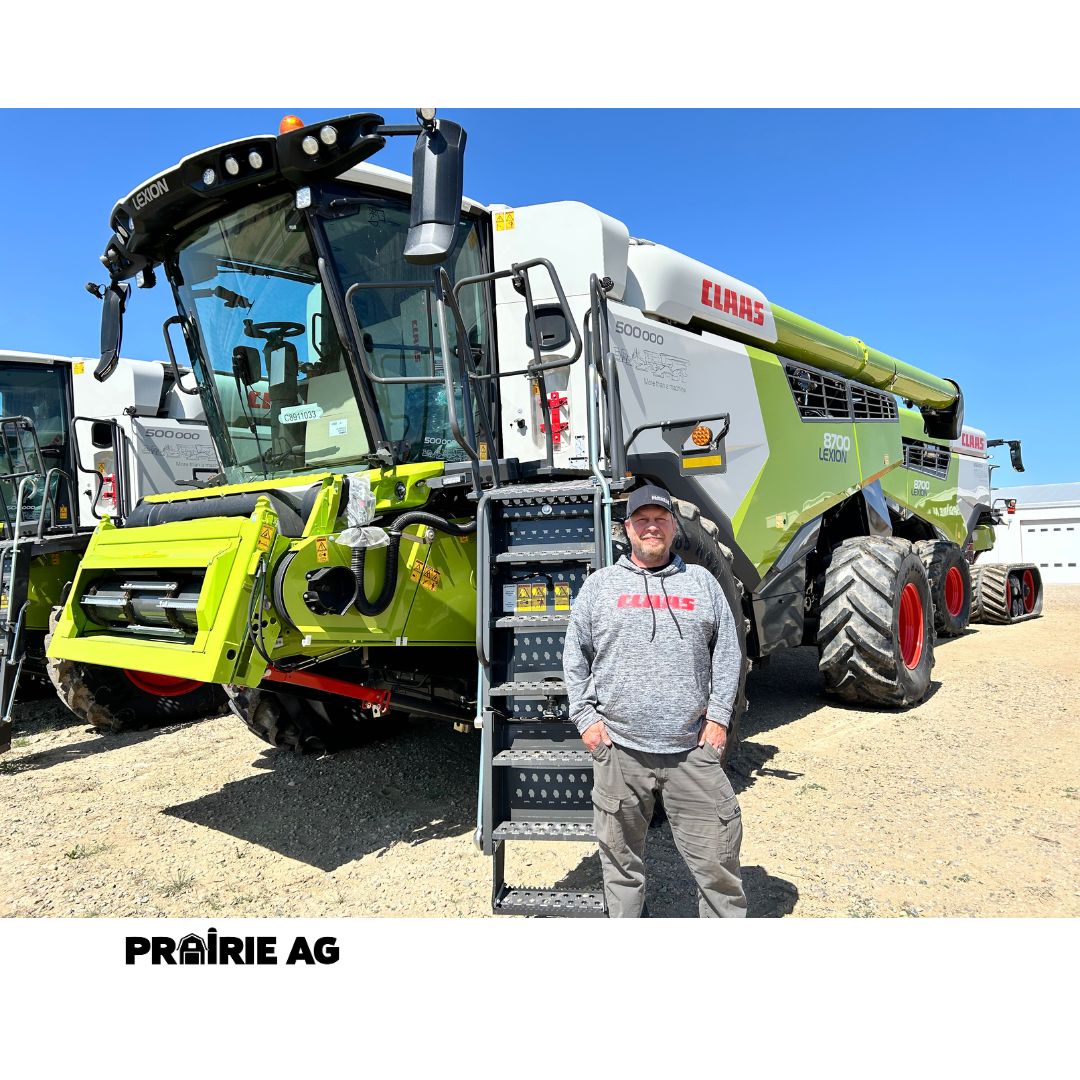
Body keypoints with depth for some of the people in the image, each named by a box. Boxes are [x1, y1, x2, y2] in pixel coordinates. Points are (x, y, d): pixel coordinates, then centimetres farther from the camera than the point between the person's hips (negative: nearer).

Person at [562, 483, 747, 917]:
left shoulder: (701, 582, 9)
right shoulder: (600, 585, 6)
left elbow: (727, 652, 10)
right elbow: (575, 656, 9)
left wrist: (719, 715, 2)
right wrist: (585, 717, 1)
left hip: (693, 750, 1)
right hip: (619, 750, 0)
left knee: (718, 856, 6)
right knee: (622, 860, 13)